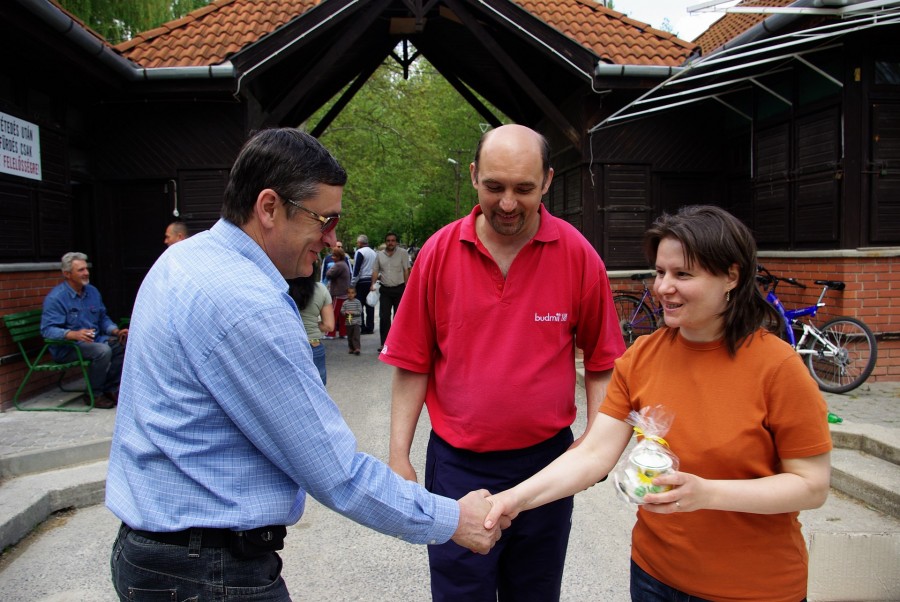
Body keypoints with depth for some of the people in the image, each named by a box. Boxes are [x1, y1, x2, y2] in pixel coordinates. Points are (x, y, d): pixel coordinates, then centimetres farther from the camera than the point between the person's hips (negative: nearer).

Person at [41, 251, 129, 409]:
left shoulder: (92, 291, 10)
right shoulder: (55, 297, -13)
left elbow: (103, 319, 18)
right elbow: (47, 329, -21)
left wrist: (117, 331, -3)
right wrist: (74, 334, -37)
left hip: (95, 340, 7)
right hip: (67, 348, -7)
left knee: (125, 344, -14)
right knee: (103, 351, -32)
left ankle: (110, 388, -4)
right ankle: (94, 395, -14)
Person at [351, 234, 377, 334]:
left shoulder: (360, 252, -8)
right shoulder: (373, 252, 15)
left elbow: (356, 269, -12)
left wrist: (352, 284, -10)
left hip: (362, 282, -7)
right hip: (371, 281, 7)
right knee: (370, 305, 8)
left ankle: (361, 328, -5)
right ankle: (370, 327, 10)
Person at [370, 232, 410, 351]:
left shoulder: (402, 253, -1)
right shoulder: (379, 254, 8)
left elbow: (406, 271, -1)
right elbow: (375, 270, 10)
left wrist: (406, 287, -6)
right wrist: (373, 284, -5)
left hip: (399, 289, -2)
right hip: (385, 289, 2)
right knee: (384, 317, -2)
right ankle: (384, 343, 3)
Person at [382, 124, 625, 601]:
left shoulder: (578, 254, -7)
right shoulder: (439, 251, -6)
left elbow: (602, 360, 1)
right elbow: (413, 363, -1)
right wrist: (398, 456, -3)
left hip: (546, 459, 1)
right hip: (457, 463, 0)